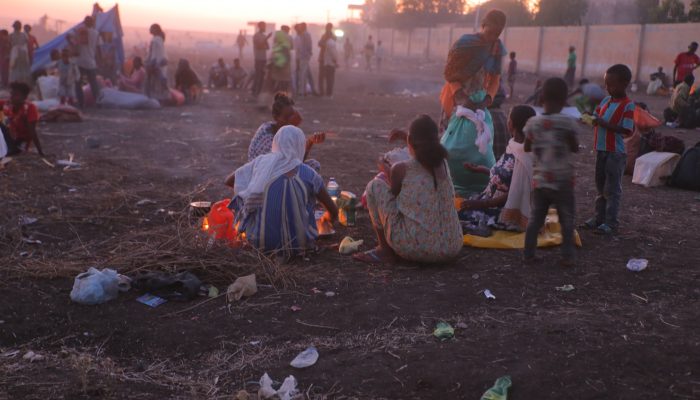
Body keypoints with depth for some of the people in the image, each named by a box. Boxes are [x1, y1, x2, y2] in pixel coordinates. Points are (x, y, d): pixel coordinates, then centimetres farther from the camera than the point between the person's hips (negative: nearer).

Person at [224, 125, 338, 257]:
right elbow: (333, 211, 1)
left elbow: (229, 181, 10)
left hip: (262, 241, 1)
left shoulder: (261, 162, -5)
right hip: (297, 244, -1)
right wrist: (328, 218, 26)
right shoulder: (308, 174, -9)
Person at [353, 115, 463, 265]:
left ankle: (385, 250, 13)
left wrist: (386, 171, 25)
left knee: (375, 185, 7)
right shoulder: (443, 164, 6)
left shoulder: (401, 169, -9)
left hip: (416, 249, -6)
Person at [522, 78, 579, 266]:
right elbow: (575, 148, -4)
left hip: (539, 181, 3)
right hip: (562, 182, -3)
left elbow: (526, 148, 9)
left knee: (535, 218, 12)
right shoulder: (568, 123, -14)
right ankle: (567, 256, 12)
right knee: (567, 220, 10)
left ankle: (528, 254, 13)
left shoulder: (533, 122, -3)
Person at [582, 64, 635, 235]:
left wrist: (605, 124, -23)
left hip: (616, 152, -7)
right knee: (601, 186, 15)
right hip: (601, 150, 7)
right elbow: (597, 117, 17)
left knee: (612, 188, -1)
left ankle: (611, 221, 6)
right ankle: (600, 217, 26)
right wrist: (593, 119, -6)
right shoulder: (606, 101, 8)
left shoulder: (628, 105, -13)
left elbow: (627, 130, -19)